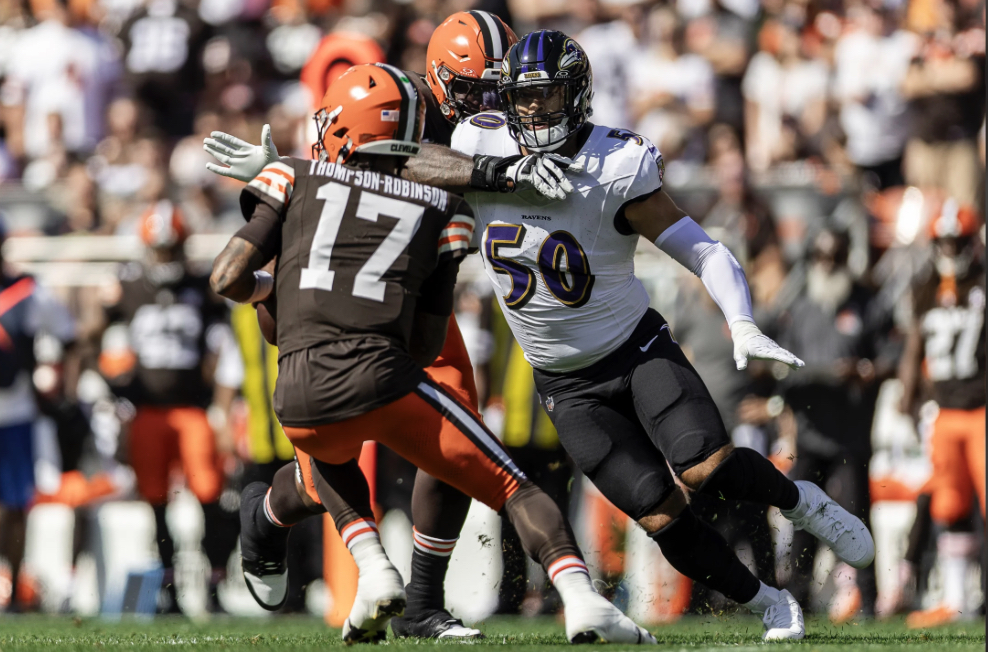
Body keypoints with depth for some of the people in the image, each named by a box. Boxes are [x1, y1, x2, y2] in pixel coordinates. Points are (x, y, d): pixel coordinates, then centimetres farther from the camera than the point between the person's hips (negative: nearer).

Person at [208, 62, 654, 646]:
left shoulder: (299, 180, 18)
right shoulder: (439, 209, 20)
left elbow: (229, 279, 11)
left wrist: (265, 290, 34)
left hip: (301, 398, 1)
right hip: (381, 378, -1)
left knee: (331, 462, 37)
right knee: (512, 487, 8)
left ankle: (373, 570, 13)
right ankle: (582, 601, -14)